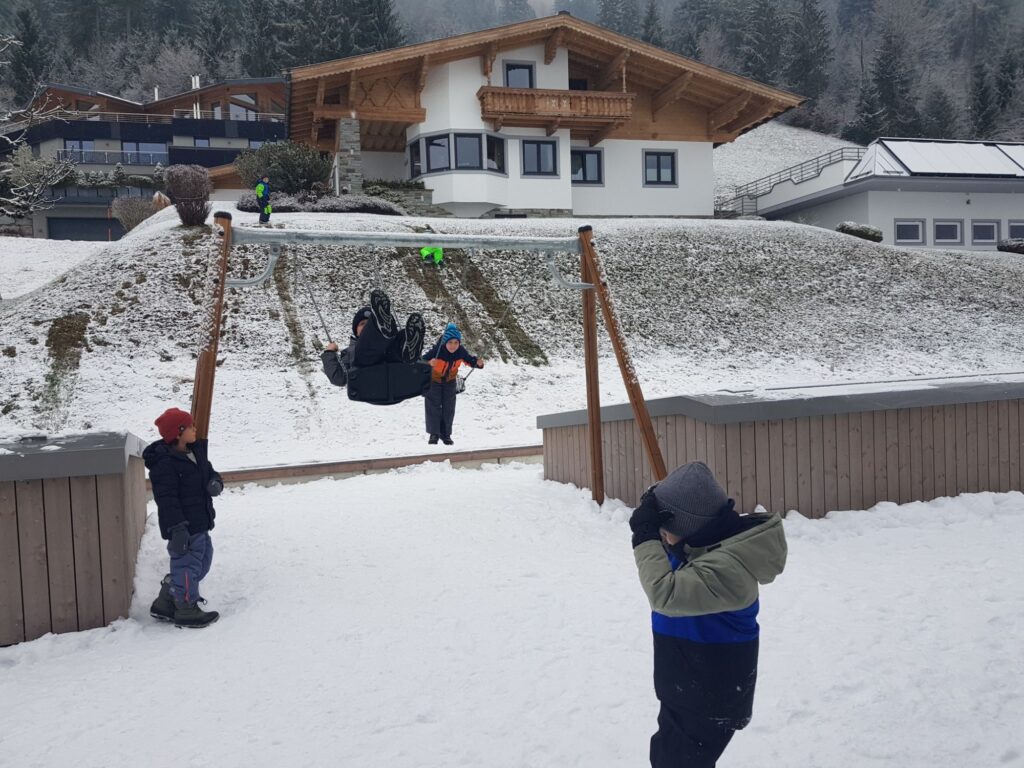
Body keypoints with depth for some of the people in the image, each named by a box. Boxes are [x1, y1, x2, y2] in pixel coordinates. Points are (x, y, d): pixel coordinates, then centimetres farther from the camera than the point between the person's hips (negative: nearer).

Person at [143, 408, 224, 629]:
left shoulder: (196, 451, 8)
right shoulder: (163, 463, -19)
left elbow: (209, 471, 19)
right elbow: (166, 499, -22)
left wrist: (215, 482, -6)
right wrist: (177, 528, -25)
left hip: (200, 522, 10)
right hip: (183, 526, -10)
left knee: (203, 561, 19)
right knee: (187, 565, 0)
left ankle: (165, 604, 32)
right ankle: (187, 611, 17)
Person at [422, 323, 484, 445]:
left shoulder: (461, 351, -22)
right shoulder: (437, 351, -34)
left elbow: (469, 360, -5)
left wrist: (478, 363, -27)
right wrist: (429, 363, -57)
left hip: (450, 381, 3)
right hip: (433, 380, -3)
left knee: (449, 408, 6)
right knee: (433, 406, -4)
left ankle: (445, 433, 17)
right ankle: (434, 433, 6)